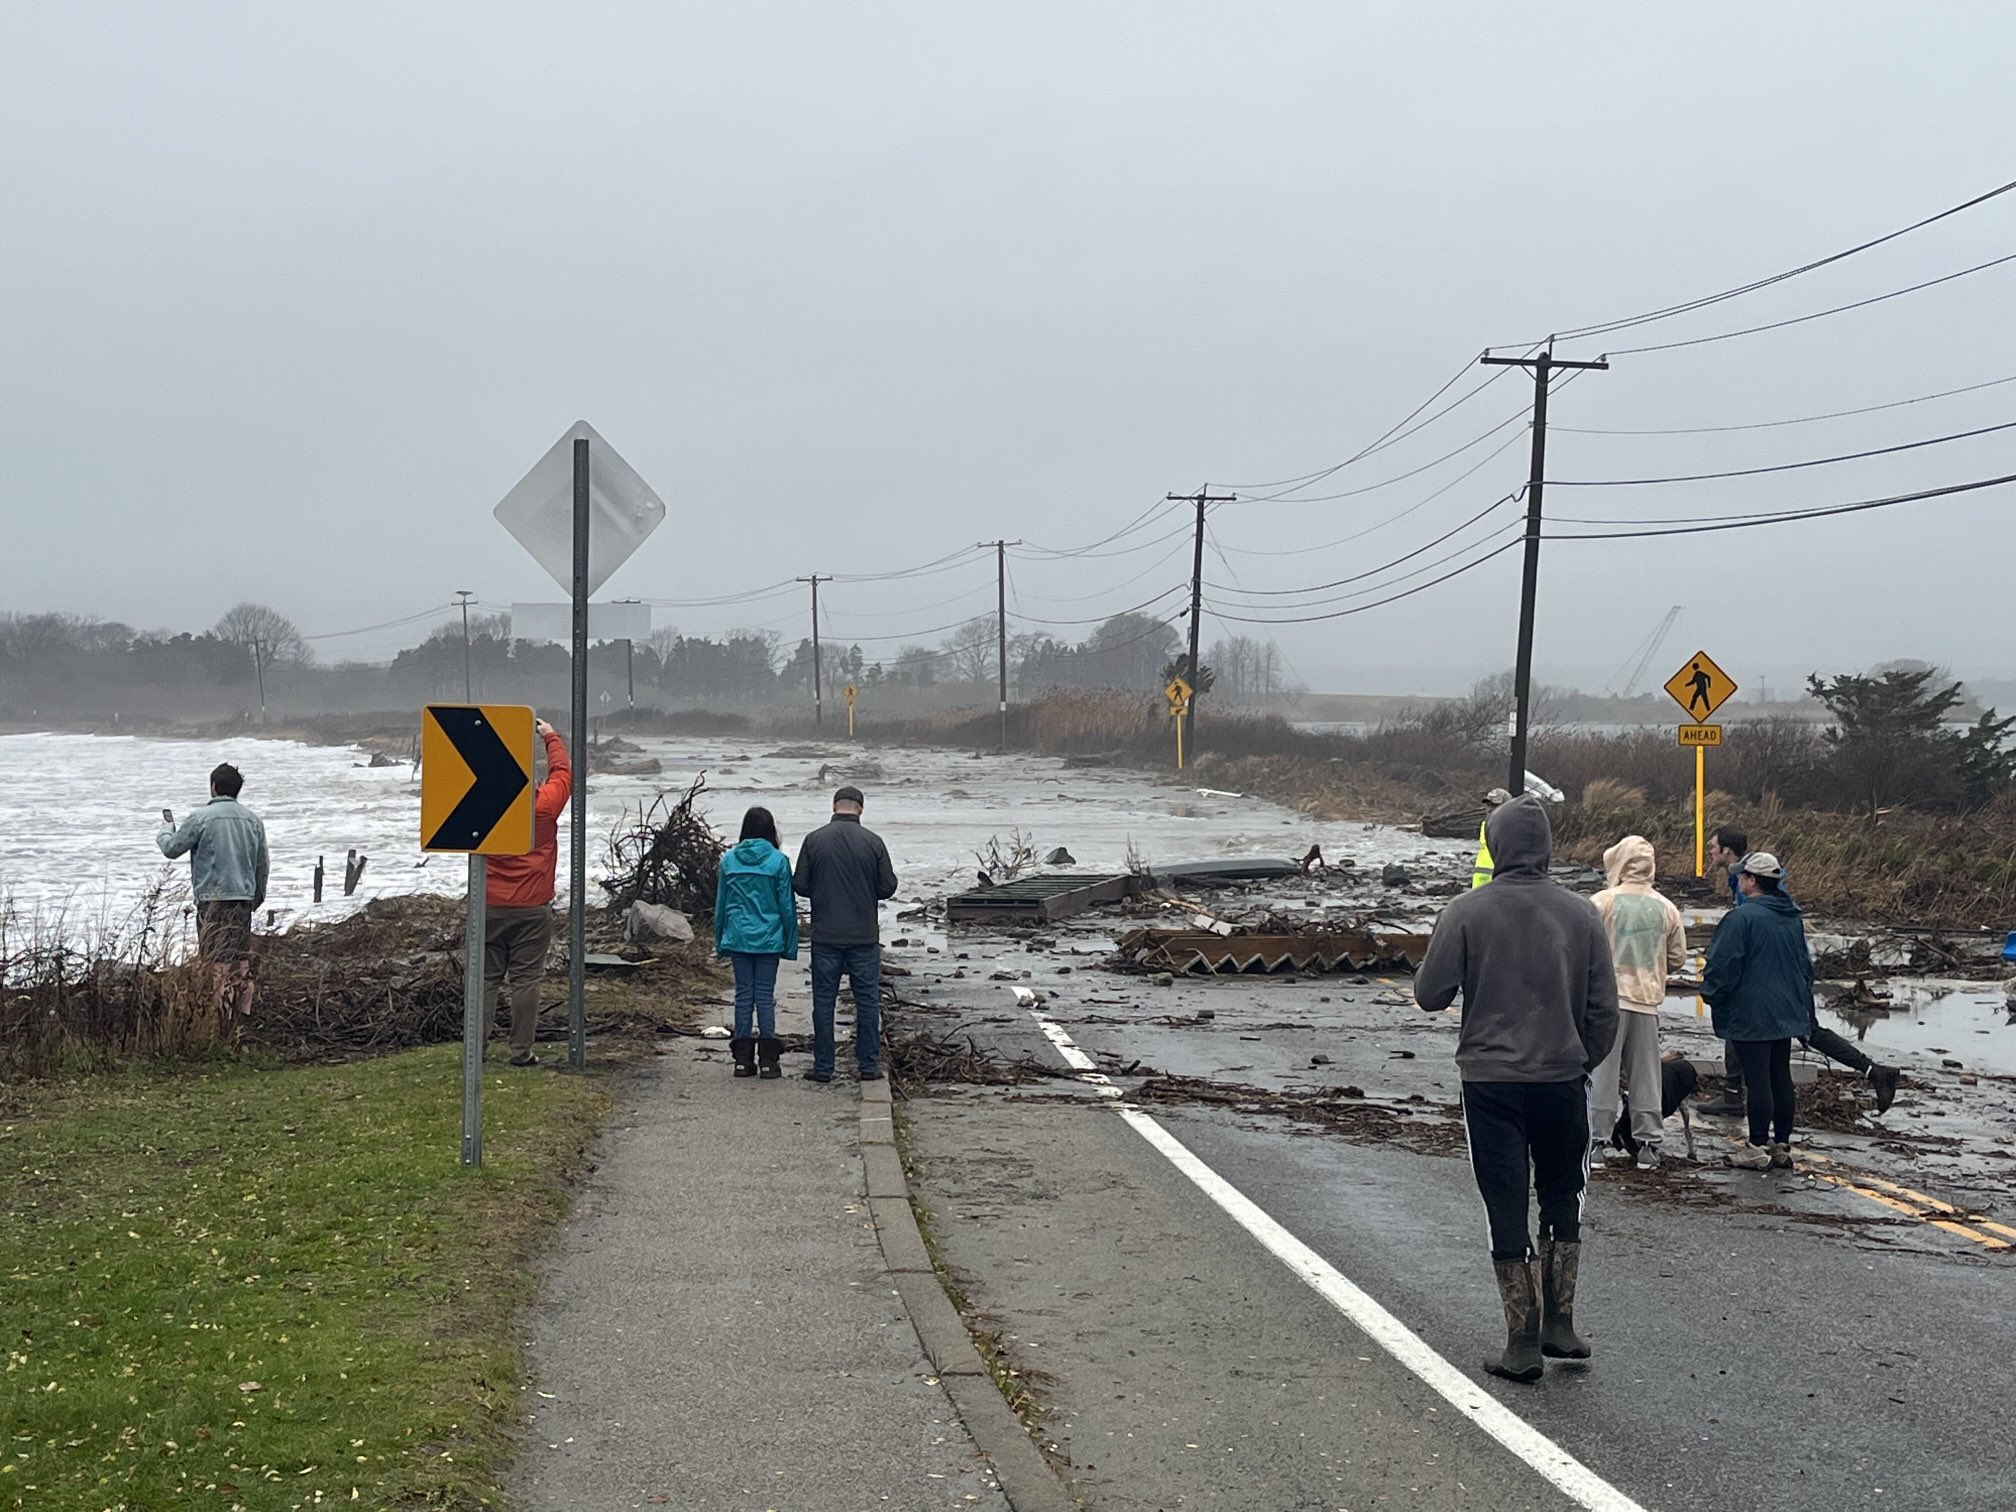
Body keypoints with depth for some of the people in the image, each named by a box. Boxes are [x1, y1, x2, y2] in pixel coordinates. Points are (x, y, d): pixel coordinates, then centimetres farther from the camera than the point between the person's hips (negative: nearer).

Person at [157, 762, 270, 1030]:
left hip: (213, 900, -5)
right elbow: (263, 864, 16)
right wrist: (258, 896, 30)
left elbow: (172, 849, 1)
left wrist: (166, 830, 23)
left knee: (215, 961, -4)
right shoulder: (253, 820, 9)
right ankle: (240, 1021, 13)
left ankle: (220, 1024, -8)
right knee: (241, 962, 10)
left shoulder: (202, 818, -8)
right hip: (243, 899, 5)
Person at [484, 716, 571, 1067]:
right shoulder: (544, 806, -8)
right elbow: (562, 772, 9)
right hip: (532, 908, -2)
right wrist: (551, 736, 24)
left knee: (485, 978, 8)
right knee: (525, 980, 1)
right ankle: (522, 1051, 2)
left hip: (490, 907, 2)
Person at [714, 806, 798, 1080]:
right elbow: (787, 905, -4)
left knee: (743, 994, 8)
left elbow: (721, 903, 7)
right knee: (765, 996, 3)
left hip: (738, 939, 2)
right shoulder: (778, 861, -7)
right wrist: (790, 942, 4)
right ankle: (767, 1060, 3)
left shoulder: (729, 860, 1)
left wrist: (720, 941, 16)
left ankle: (743, 1059, 9)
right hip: (768, 939, -2)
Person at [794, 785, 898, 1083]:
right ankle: (868, 1065, 10)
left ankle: (823, 1067, 8)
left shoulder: (814, 840, -5)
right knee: (868, 1000, 9)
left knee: (823, 1002, 7)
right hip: (864, 936, 0)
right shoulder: (873, 842, -6)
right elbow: (888, 887, -2)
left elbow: (799, 885, -3)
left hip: (825, 936, 0)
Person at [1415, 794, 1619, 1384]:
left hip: (1490, 1080, -2)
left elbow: (1430, 993, -6)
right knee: (1562, 1201, 19)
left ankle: (1523, 1341, 6)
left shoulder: (1466, 912, -9)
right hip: (1562, 1077, 2)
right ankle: (1559, 1322, 17)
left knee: (1507, 1209, 4)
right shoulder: (1581, 914, -2)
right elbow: (1604, 1008, 1)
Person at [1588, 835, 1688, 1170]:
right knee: (1646, 1075, 11)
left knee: (1601, 1070, 2)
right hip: (1647, 1001, 3)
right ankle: (1647, 1144, 13)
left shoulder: (1602, 902, -7)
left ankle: (1596, 1138, 1)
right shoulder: (1667, 909, 6)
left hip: (1607, 995, -3)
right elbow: (1678, 958, 11)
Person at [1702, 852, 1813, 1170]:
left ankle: (1758, 1147, -2)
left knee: (1757, 1079, -5)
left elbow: (1722, 965, -16)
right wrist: (1802, 1002, 28)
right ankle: (1782, 1144, 17)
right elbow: (1805, 964, 20)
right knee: (1781, 1078, 12)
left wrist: (1713, 997, 0)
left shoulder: (1741, 918, -16)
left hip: (1751, 1016, -8)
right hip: (1787, 1013, 8)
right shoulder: (1793, 918, 11)